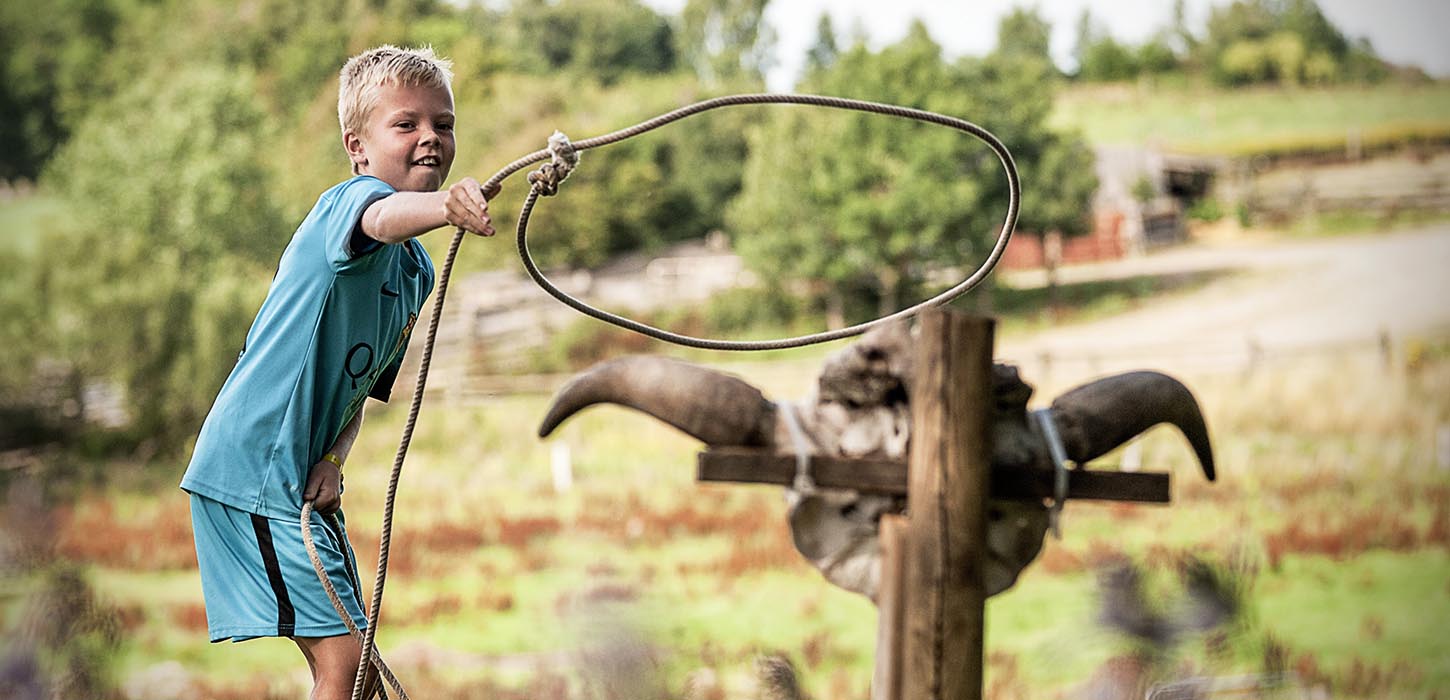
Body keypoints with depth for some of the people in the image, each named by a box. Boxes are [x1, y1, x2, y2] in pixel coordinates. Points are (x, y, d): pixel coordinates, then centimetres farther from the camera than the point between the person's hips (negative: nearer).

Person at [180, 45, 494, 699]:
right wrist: (442, 206, -63)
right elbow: (380, 218, -40)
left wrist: (333, 458, -2)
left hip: (305, 476, 10)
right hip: (254, 468, -10)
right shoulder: (349, 201, -13)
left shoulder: (418, 270, 14)